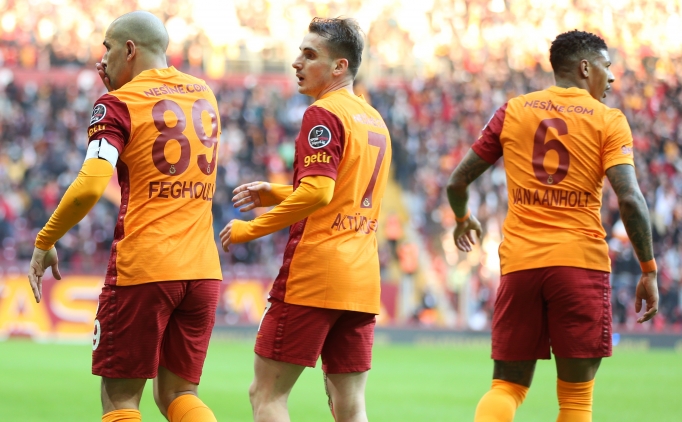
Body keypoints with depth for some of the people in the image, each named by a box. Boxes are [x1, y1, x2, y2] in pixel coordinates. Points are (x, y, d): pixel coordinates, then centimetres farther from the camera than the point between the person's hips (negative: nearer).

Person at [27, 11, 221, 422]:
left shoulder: (119, 104, -5)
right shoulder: (204, 95, 13)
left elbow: (91, 186, -18)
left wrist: (45, 241, -5)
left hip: (141, 268, -5)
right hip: (203, 269, 6)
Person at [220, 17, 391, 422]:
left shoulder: (323, 114, -9)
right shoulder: (375, 121, 18)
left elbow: (318, 191, -20)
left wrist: (252, 229, -12)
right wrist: (275, 194, 19)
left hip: (314, 271, -8)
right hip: (362, 279, 8)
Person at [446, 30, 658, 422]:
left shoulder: (512, 111, 9)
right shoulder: (608, 120, 0)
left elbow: (458, 182, 12)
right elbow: (630, 199, -11)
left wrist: (463, 219, 34)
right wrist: (649, 270, -3)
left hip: (519, 261, 3)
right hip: (581, 261, -3)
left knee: (507, 385, 10)